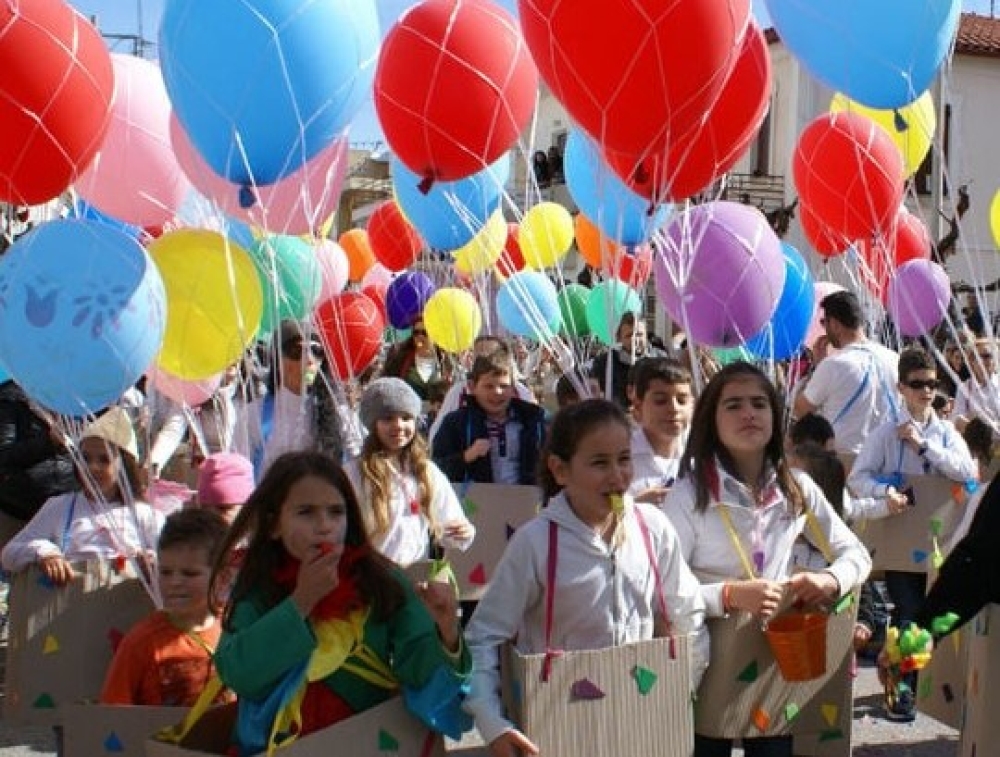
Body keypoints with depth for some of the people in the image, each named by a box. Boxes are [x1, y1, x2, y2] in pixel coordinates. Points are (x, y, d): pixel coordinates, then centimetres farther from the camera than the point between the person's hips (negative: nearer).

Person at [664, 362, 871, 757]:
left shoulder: (797, 488, 1)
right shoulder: (689, 494, -13)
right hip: (708, 671, -4)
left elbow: (856, 553, 8)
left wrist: (831, 580, -14)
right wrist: (729, 595, -31)